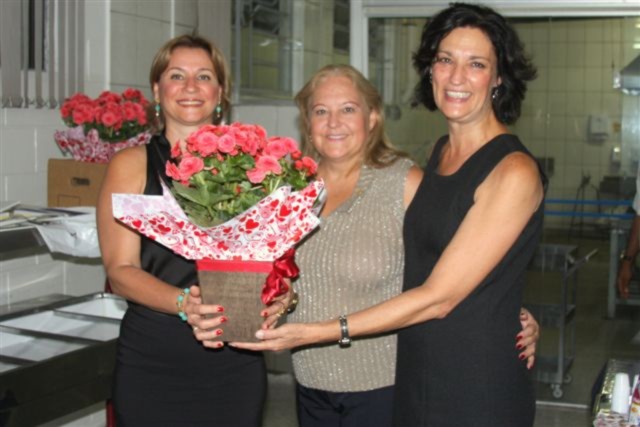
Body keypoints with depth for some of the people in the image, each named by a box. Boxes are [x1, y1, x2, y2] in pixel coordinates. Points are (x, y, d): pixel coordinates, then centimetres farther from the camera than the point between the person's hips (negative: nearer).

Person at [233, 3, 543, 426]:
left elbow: (438, 297, -19)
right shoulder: (440, 153, 6)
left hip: (478, 391, -6)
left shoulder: (514, 172, -17)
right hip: (415, 376, 7)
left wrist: (323, 331, -20)